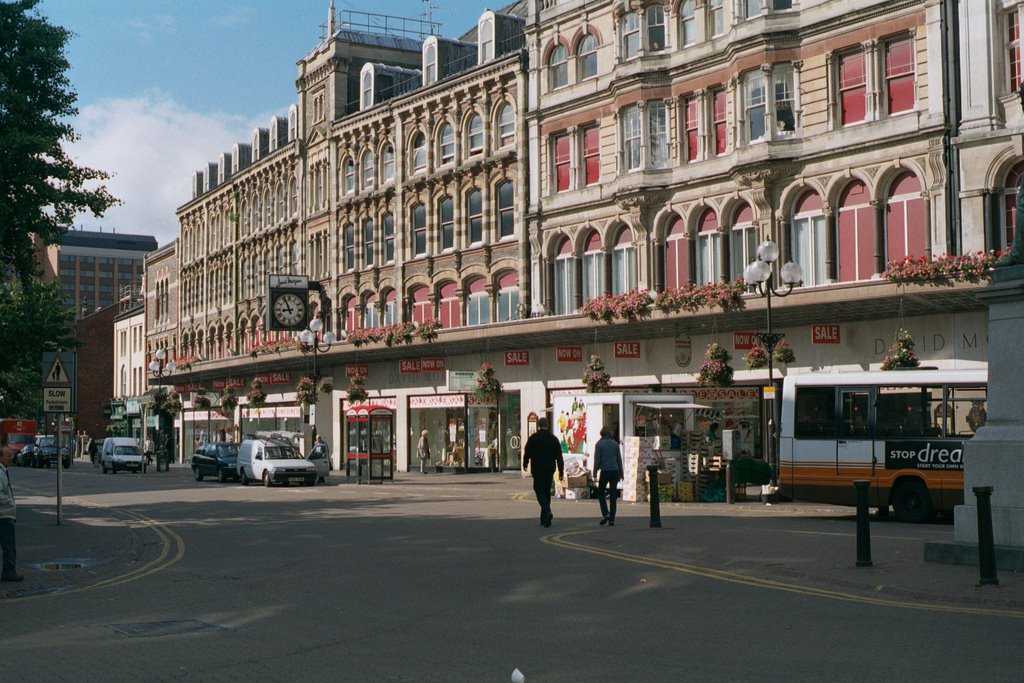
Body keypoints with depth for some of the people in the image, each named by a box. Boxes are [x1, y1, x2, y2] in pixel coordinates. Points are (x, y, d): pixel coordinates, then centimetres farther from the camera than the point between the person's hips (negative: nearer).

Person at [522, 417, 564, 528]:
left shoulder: (533, 438, -4)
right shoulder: (554, 438, 5)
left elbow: (527, 452, 1)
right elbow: (559, 457, 4)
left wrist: (525, 464, 21)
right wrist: (561, 471, 8)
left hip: (537, 469, -4)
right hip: (550, 469, 4)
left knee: (539, 490, -2)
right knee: (547, 491, 13)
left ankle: (547, 511, -27)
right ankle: (544, 518, 15)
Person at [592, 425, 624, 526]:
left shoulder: (599, 444, -4)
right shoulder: (615, 443, 7)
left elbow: (597, 460, -7)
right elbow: (619, 459, 10)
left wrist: (595, 473, -3)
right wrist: (621, 473, 17)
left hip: (605, 472, -3)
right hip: (615, 471, 3)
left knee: (600, 493, 12)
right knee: (613, 495, 6)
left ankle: (605, 514, -7)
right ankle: (612, 519, 4)